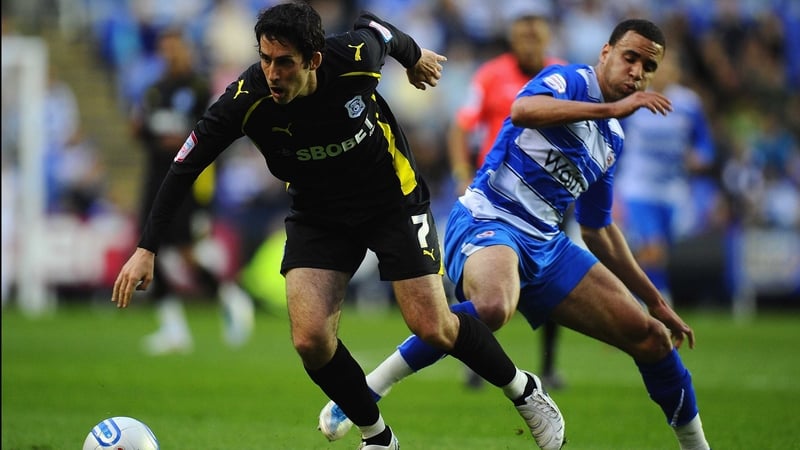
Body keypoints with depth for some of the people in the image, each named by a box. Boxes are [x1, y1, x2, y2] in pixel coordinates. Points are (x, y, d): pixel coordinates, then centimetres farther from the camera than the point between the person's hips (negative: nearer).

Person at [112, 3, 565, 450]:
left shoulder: (355, 56, -28)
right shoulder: (247, 99, -27)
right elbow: (186, 166, -19)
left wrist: (415, 57, 19)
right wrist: (147, 249, -21)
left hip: (392, 199, -1)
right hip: (318, 215, 1)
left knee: (433, 328, -6)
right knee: (310, 339, -16)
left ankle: (523, 390, 22)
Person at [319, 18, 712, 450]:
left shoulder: (612, 140, 19)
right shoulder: (568, 79, -3)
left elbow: (597, 229, 30)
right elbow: (523, 109, -27)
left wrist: (653, 298, 30)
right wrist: (610, 109, -28)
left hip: (545, 244, 8)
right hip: (488, 221, -8)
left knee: (650, 336, 1)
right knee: (493, 307, -41)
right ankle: (367, 390, -28)